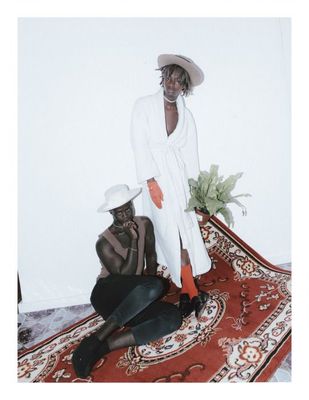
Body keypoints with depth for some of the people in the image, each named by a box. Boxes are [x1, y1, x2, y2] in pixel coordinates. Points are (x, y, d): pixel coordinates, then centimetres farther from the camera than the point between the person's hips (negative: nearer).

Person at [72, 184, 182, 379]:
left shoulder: (144, 224, 4)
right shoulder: (104, 243, -9)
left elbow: (151, 257, 15)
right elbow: (124, 274, -15)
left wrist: (150, 278, -2)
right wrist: (133, 241, -19)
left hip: (133, 302, 5)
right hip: (107, 295, -5)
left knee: (173, 316, -24)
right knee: (155, 286, -34)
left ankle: (103, 347, -29)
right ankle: (95, 339, -29)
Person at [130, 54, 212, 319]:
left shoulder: (186, 115, 11)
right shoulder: (144, 106, 1)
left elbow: (190, 154, 9)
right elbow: (140, 145, -7)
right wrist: (151, 182, -14)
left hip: (178, 178, 3)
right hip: (155, 178, -3)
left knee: (182, 234, 0)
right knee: (172, 235, -4)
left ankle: (185, 292, 11)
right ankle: (193, 294, 4)